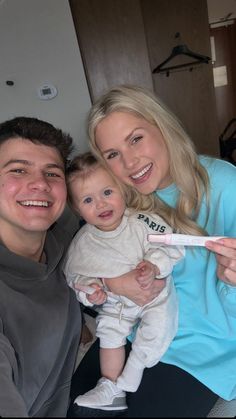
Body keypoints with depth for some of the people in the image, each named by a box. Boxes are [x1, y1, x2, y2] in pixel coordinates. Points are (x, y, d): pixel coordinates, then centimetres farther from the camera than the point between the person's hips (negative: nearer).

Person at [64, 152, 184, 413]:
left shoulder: (142, 221, -21)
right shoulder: (82, 244, -12)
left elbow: (171, 246, -17)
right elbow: (75, 274, 1)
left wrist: (153, 266, -33)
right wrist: (89, 291, -17)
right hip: (115, 302, 2)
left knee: (156, 332, -12)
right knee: (109, 331, -10)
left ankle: (121, 387, 5)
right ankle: (109, 385, 11)